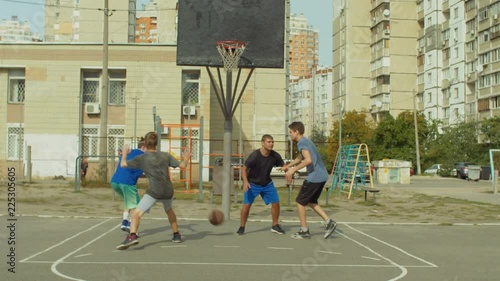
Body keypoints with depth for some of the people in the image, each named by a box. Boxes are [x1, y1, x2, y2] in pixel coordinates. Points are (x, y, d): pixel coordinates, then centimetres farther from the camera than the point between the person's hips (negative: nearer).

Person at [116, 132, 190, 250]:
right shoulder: (165, 155, 11)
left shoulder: (142, 158, 3)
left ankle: (132, 236, -33)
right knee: (169, 210, 33)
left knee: (136, 213, -8)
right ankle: (177, 235, 39)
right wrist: (186, 159, 31)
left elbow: (123, 164, 2)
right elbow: (182, 165, 9)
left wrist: (125, 153, 22)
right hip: (168, 190, 5)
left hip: (154, 191, -5)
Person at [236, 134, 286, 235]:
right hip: (252, 184, -4)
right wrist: (245, 182, -33)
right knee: (247, 204, -11)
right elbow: (244, 168, -19)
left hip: (267, 183, 4)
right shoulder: (255, 155, -26)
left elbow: (283, 166, 0)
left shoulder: (275, 156, -14)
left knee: (276, 203, 0)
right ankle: (242, 227, 7)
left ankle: (275, 225, 19)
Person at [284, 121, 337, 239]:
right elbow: (299, 158, 36)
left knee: (300, 202, 3)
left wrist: (293, 170, -23)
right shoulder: (306, 141, 19)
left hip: (314, 177, -9)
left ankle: (304, 231, 9)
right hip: (321, 176, 9)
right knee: (311, 202, 20)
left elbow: (308, 160, -28)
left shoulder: (302, 142, -12)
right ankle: (329, 222, 9)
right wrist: (287, 166, 40)